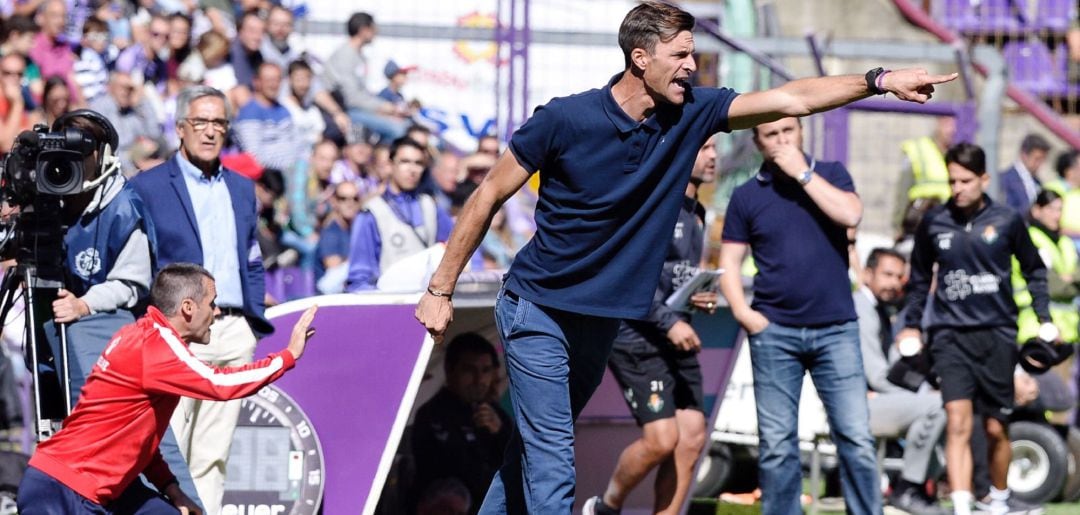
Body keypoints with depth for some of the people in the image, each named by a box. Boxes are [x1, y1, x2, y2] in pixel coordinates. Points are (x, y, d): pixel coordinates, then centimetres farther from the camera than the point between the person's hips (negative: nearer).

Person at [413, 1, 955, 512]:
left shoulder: (691, 112, -4)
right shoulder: (564, 119, -17)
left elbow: (790, 99, -8)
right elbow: (488, 197, -8)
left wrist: (879, 81, -19)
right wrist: (440, 289, -6)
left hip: (601, 319, 6)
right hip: (538, 313, -6)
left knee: (528, 456, 15)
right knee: (551, 467, -12)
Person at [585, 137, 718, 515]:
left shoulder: (696, 213, 15)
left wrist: (700, 298, 6)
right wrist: (669, 322, -21)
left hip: (676, 342, 9)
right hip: (637, 341, -9)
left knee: (691, 438, -1)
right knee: (661, 438, -16)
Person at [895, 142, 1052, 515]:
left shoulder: (1007, 221, -1)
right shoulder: (934, 223, 3)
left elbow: (1034, 270, 12)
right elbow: (920, 277, 17)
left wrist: (1044, 319, 4)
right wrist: (912, 325, 17)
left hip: (997, 334, 0)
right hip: (950, 334, 0)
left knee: (996, 428, 8)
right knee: (957, 422, -16)